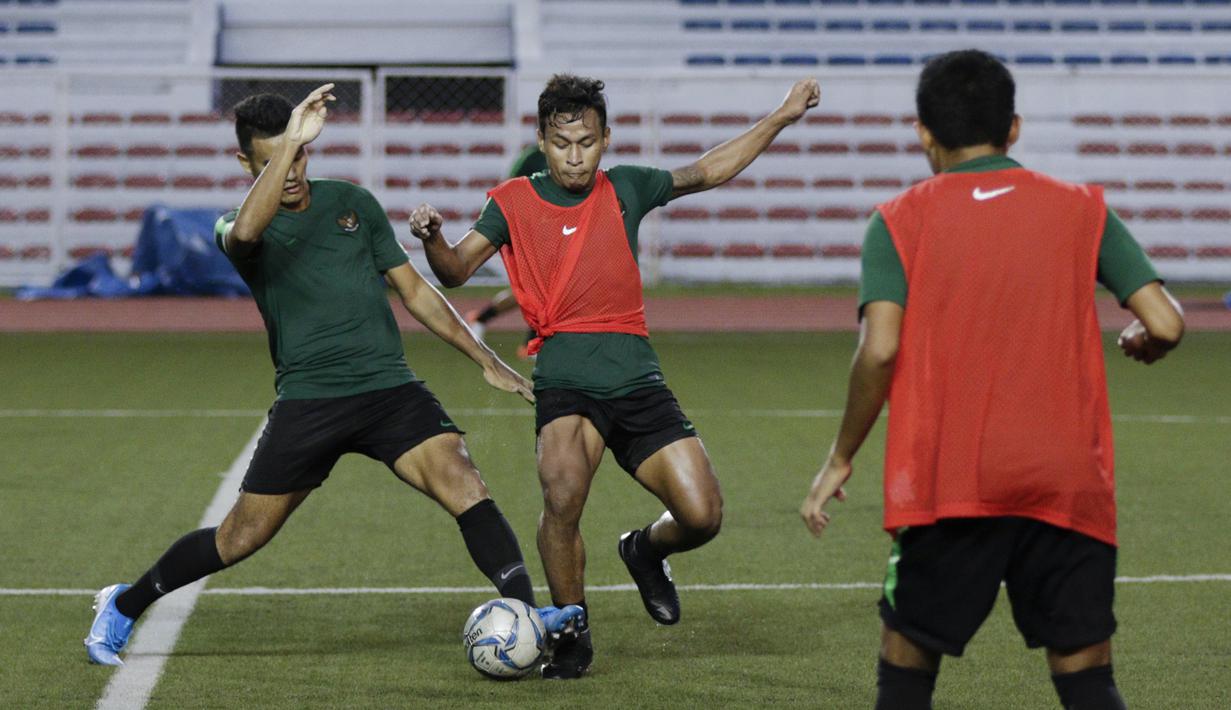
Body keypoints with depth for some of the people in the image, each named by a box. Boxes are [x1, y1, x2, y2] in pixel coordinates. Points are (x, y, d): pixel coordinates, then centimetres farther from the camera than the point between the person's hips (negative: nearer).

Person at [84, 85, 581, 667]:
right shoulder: (239, 230, 1)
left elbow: (413, 290, 17)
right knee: (241, 537, 2)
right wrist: (290, 142, -31)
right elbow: (246, 231, -28)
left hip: (390, 387, 3)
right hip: (307, 401, -2)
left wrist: (485, 360, 13)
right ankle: (123, 606, 23)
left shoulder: (352, 203, 12)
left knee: (463, 485, -22)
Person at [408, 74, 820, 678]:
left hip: (636, 374, 3)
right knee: (562, 497, -29)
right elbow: (456, 270, 1)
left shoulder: (623, 189, 14)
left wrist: (782, 117, 25)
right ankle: (571, 634, -5)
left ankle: (645, 548, 30)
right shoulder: (513, 202, 8)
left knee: (702, 515, -7)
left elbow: (705, 173, 26)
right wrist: (431, 238, -21)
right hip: (565, 376, -3)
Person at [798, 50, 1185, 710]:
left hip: (945, 485, -1)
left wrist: (840, 458, 3)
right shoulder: (1083, 209, 8)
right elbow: (1166, 325, 0)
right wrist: (1141, 343, 24)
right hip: (1069, 483, 1)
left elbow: (879, 351, -9)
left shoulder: (898, 221, 3)